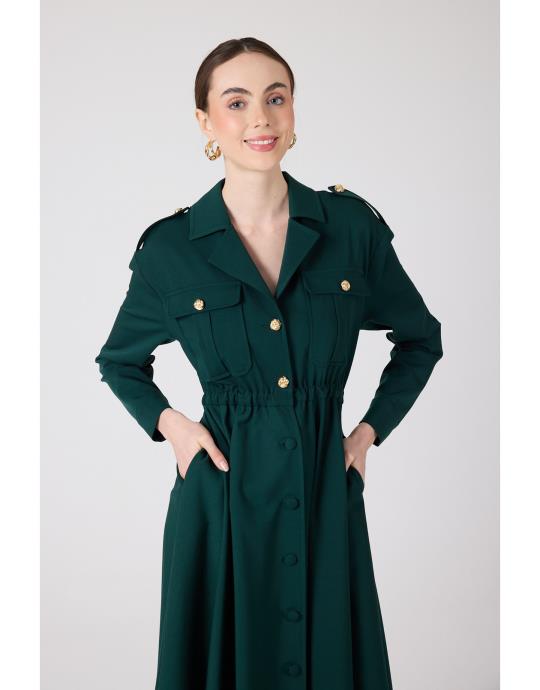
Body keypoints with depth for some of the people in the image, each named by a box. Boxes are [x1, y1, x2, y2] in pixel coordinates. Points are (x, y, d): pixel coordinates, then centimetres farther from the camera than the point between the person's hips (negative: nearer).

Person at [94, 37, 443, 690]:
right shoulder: (170, 248, -3)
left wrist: (370, 430, 4)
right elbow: (119, 362, 14)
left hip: (326, 490, 1)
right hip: (223, 495, -1)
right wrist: (168, 422, -2)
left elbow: (421, 339, 13)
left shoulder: (352, 225, -2)